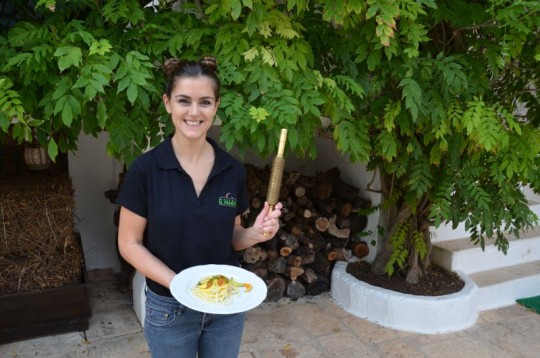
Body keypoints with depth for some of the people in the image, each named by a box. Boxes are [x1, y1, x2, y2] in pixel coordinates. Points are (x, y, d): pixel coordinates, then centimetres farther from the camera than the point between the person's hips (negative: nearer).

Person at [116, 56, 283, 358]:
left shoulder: (233, 170, -6)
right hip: (169, 308, -2)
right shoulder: (145, 169, -14)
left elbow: (230, 238, 4)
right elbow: (130, 244, -10)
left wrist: (256, 233, -16)